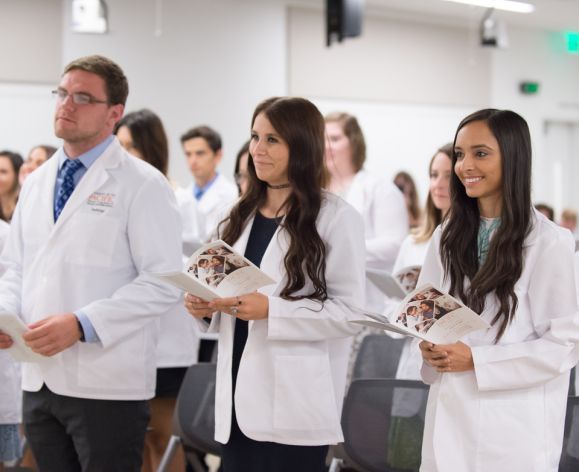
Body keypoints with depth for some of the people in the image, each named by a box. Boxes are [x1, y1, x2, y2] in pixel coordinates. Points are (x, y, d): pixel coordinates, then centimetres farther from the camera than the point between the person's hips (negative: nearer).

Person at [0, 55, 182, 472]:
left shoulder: (143, 185, -6)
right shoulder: (37, 183, 14)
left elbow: (163, 283, -13)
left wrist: (81, 324, -20)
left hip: (107, 385, -6)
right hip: (40, 380, 6)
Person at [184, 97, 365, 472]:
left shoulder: (337, 218, -7)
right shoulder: (244, 214, 14)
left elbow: (350, 312, -12)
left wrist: (271, 310, -20)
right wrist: (206, 305, -1)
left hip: (294, 402, -6)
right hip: (240, 394, 6)